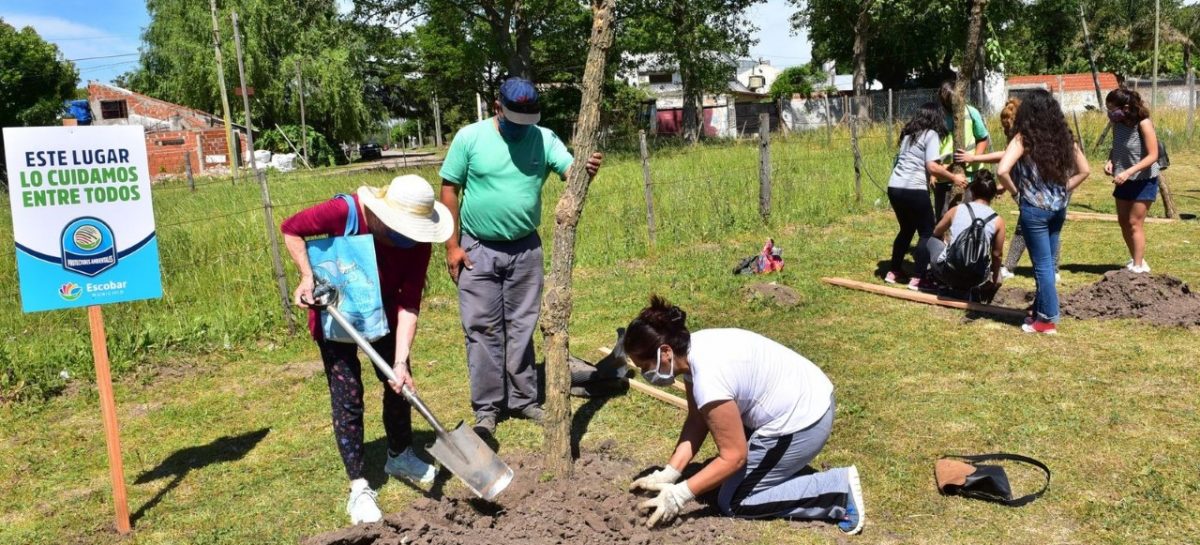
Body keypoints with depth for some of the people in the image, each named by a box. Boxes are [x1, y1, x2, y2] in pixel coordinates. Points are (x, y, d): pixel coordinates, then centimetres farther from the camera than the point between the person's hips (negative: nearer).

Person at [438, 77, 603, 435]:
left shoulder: (545, 139, -3)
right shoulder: (470, 137, -9)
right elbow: (449, 191, -5)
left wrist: (587, 170, -40)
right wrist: (452, 245, -8)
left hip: (525, 249, 2)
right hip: (478, 250, -2)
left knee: (521, 327, 12)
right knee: (482, 329, 4)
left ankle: (522, 399, 24)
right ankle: (486, 407, 14)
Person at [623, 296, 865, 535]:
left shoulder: (708, 379, -30)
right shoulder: (692, 350, -2)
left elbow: (733, 457, -21)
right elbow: (696, 421, 4)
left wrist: (678, 495, -17)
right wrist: (669, 473, -3)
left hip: (800, 423, -10)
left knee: (733, 502, 2)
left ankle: (839, 490, 0)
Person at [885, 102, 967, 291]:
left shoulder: (908, 134, 18)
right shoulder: (931, 135, -3)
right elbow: (932, 167, -13)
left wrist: (942, 170, 28)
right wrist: (954, 178, -2)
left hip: (894, 187, 7)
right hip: (914, 190, -7)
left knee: (906, 229, 23)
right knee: (927, 233, 4)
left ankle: (893, 272, 28)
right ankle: (918, 279, 0)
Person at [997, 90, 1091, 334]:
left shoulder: (1024, 139, -11)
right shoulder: (1063, 137, 6)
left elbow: (1002, 171, -25)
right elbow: (1084, 170, 13)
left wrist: (1015, 190, -8)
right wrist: (1063, 189, 13)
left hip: (1035, 209, -6)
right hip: (1058, 208, 6)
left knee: (1043, 265, 1)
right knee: (1048, 262, 16)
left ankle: (1048, 319, 7)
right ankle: (1041, 311, 28)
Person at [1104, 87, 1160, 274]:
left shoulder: (1144, 124, -23)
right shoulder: (1117, 123, -6)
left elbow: (1153, 156, -24)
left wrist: (1128, 172, -34)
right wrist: (1110, 161, -10)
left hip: (1144, 180, -7)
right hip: (1124, 180, 7)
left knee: (1135, 223, -6)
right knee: (1123, 221, 12)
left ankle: (1138, 267, 3)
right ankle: (1136, 260, 27)